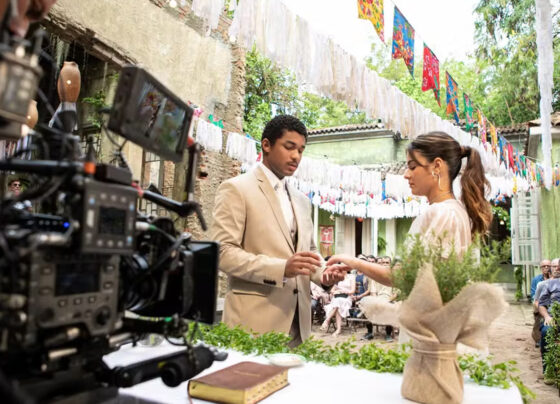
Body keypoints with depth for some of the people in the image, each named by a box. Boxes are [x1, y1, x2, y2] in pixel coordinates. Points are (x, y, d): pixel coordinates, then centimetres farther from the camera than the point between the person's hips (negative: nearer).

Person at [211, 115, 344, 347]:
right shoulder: (236, 189, -5)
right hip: (255, 319, -6)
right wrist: (281, 268, -24)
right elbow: (223, 251, -14)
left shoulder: (301, 200, 17)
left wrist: (323, 273, 0)